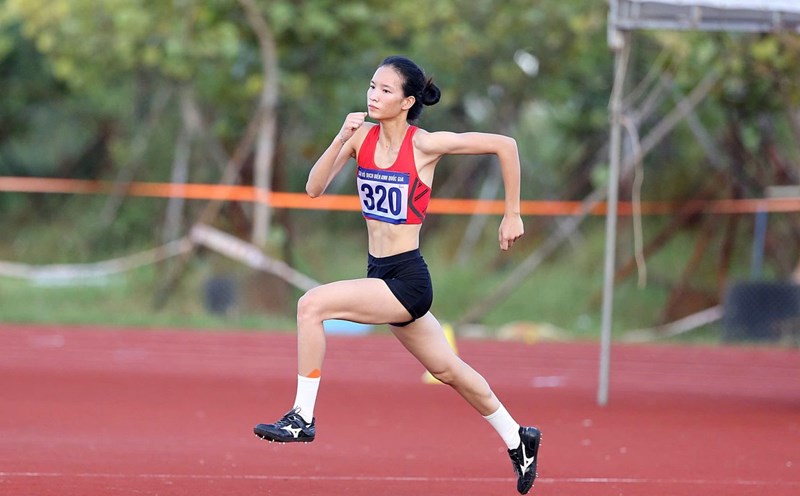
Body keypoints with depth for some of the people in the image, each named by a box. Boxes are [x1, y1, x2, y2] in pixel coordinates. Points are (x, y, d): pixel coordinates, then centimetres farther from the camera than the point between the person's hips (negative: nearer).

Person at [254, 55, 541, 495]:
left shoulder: (425, 145, -13)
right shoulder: (362, 136, 3)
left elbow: (504, 145, -7)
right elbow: (314, 188, -4)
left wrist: (512, 215, -3)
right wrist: (342, 139, -17)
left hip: (407, 280, -7)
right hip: (381, 275, 7)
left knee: (312, 305, -22)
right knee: (448, 370, 20)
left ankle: (302, 418, -14)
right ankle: (517, 439, 37)